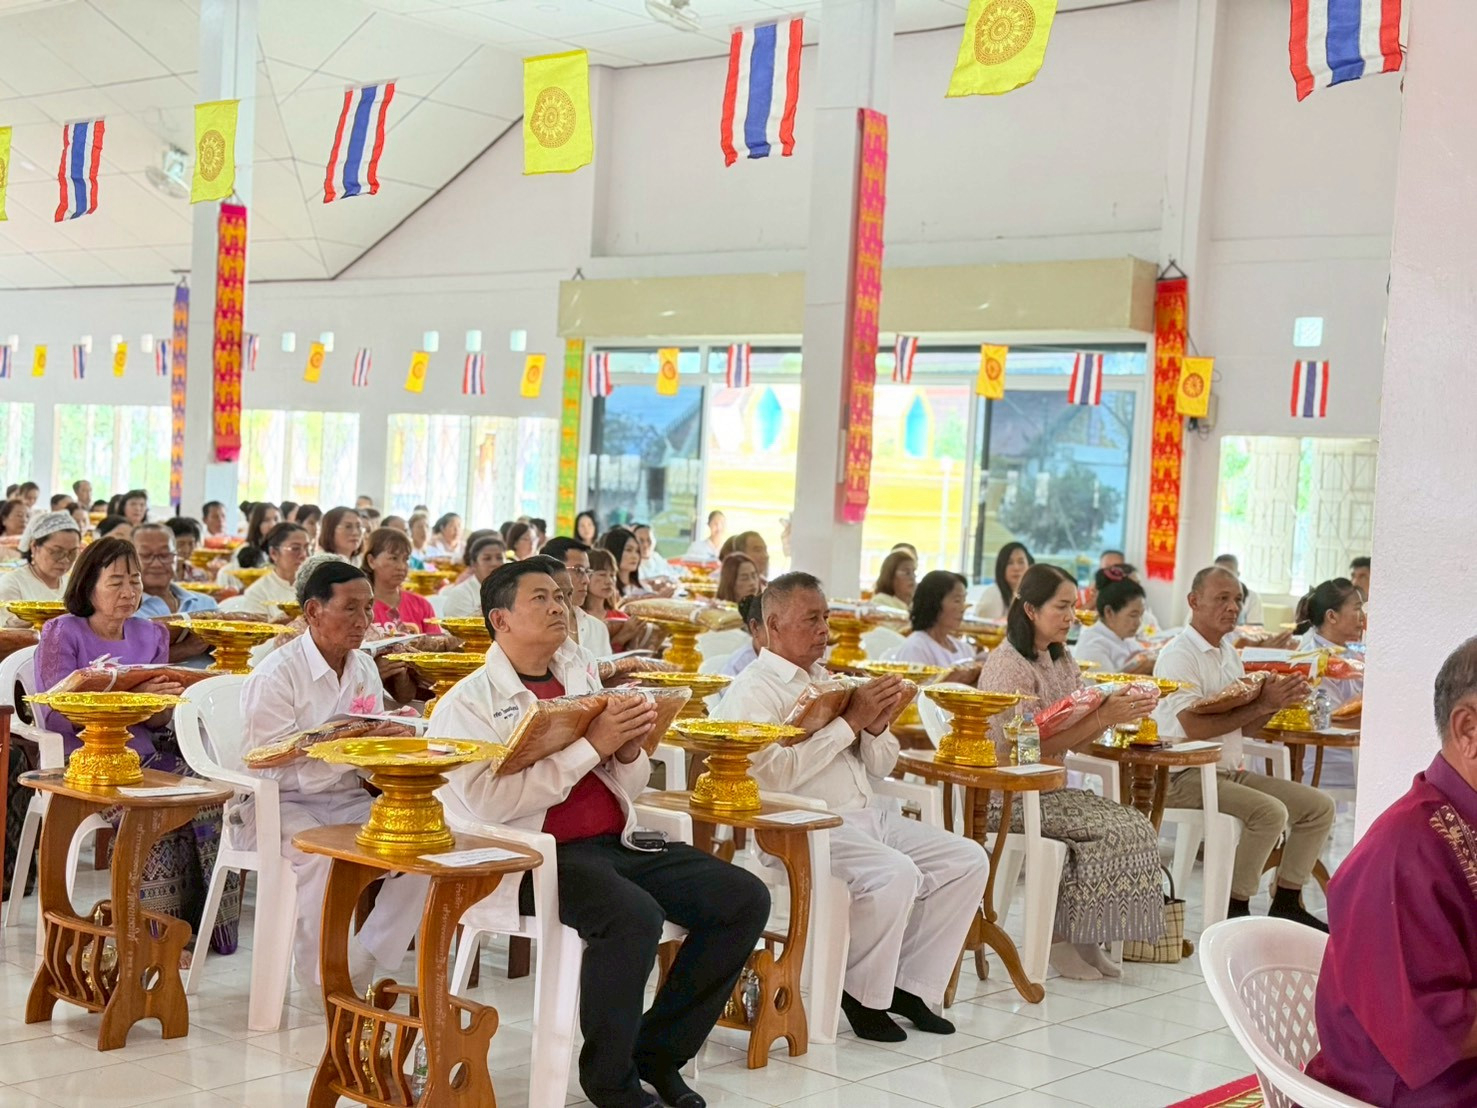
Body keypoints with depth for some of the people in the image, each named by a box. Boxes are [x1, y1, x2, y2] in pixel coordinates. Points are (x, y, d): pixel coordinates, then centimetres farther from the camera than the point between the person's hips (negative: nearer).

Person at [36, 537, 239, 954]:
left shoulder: (151, 635, 15)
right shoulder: (62, 633, 1)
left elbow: (156, 723, 13)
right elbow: (57, 715, -10)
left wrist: (163, 699, -13)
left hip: (146, 756, 5)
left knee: (209, 794, -24)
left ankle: (202, 923, -15)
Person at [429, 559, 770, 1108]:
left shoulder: (581, 680, 18)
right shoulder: (468, 703, -2)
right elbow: (491, 801, -17)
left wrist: (629, 749, -2)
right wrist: (591, 745, -17)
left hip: (616, 843, 7)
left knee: (745, 898, -10)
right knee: (634, 915, -34)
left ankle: (658, 1051, 4)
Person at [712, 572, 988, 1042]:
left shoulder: (829, 680, 21)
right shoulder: (753, 690, -4)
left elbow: (881, 766, 21)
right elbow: (775, 774, -20)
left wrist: (876, 726, -2)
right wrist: (850, 721, -16)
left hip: (868, 817, 9)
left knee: (968, 860, -3)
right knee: (896, 874, -31)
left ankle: (910, 985, 3)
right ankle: (864, 995, -8)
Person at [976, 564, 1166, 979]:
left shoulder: (1062, 660, 14)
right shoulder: (1008, 665, -12)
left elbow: (1079, 741, 10)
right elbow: (1031, 745, -20)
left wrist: (1118, 709, -8)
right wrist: (1104, 716, -22)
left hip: (1050, 787, 8)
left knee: (1136, 826, -12)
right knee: (1113, 831, -22)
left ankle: (1083, 937, -4)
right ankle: (1061, 937, -7)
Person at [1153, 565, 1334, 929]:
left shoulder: (1229, 654, 17)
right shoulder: (1180, 654, -12)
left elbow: (1243, 723, 16)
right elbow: (1193, 727, -22)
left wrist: (1278, 701, -3)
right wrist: (1260, 705, -19)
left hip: (1230, 771, 9)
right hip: (1185, 776, -9)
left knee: (1319, 806, 2)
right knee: (1270, 811, -29)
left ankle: (1286, 903, 7)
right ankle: (1235, 910, -16)